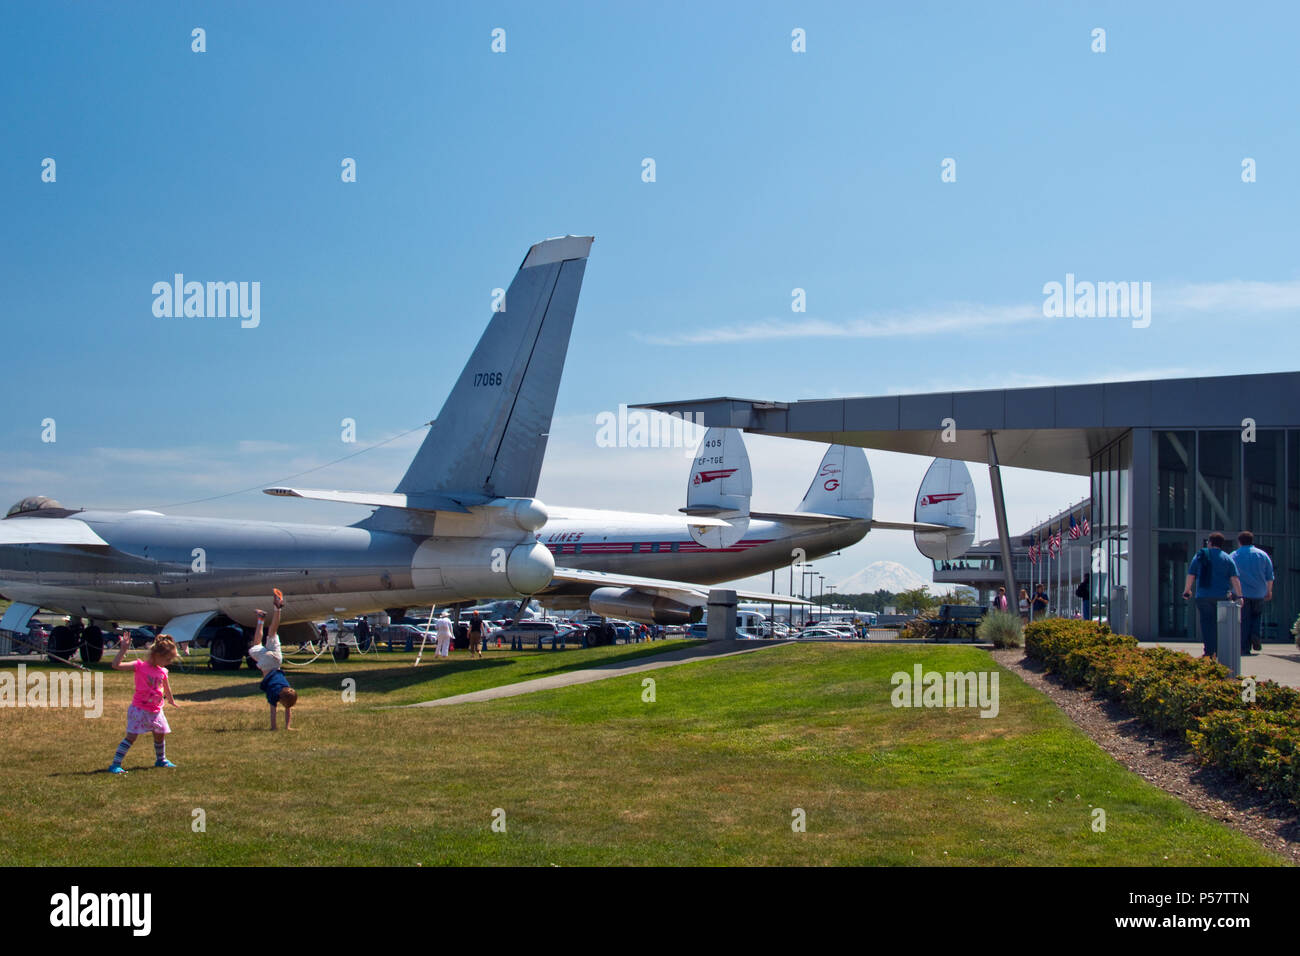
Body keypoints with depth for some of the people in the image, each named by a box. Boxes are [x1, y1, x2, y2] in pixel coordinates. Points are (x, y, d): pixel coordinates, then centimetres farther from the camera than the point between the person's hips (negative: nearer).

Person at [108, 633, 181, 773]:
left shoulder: (162, 672, 5)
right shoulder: (140, 666, -12)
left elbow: (166, 688, 25)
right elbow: (116, 665, -20)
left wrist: (171, 700, 40)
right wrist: (123, 649, -27)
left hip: (155, 710, 6)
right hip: (139, 708, -6)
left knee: (160, 734, 16)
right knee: (131, 736, -12)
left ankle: (161, 760, 39)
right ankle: (115, 764, -8)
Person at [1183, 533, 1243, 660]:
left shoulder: (1200, 556, 4)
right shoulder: (1227, 558, 5)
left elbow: (1191, 576, 4)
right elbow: (1234, 579, -2)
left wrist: (1186, 591, 14)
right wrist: (1238, 596, -2)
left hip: (1203, 596, -1)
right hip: (1222, 596, 1)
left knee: (1206, 623, -1)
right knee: (1220, 624, 11)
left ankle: (1209, 651, -9)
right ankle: (1218, 651, 14)